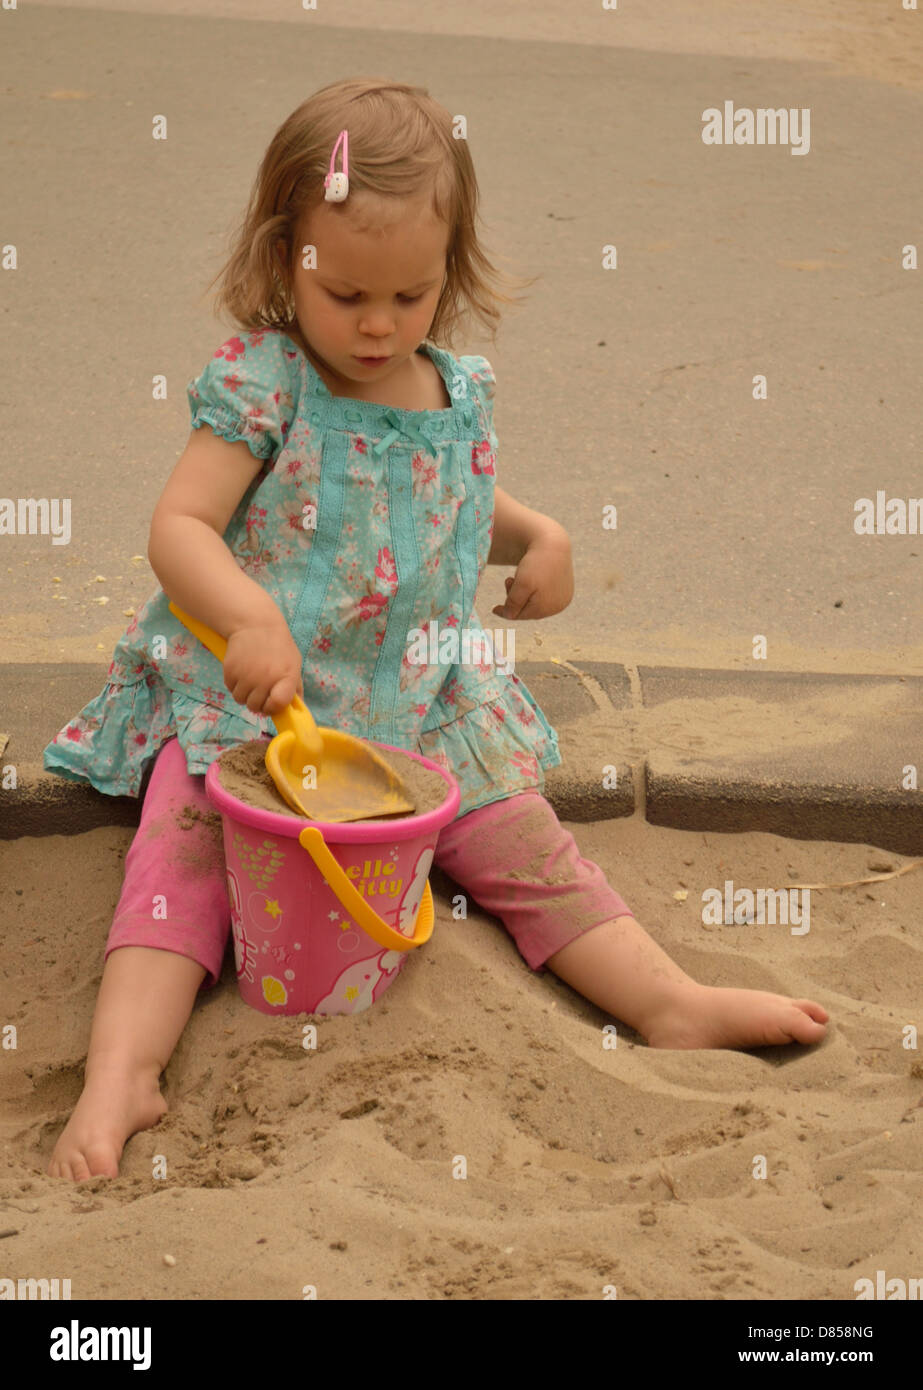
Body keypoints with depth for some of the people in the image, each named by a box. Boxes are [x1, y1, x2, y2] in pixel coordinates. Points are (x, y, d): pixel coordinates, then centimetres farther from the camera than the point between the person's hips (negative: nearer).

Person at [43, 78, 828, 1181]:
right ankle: (122, 1071, -29)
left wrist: (538, 535, 6)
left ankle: (672, 1002, -1)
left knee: (527, 847, -1)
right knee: (180, 861, -20)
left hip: (419, 706, 4)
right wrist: (249, 616, -39)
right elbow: (179, 526, -20)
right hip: (247, 699, -4)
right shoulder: (263, 382, -13)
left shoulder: (462, 392, 4)